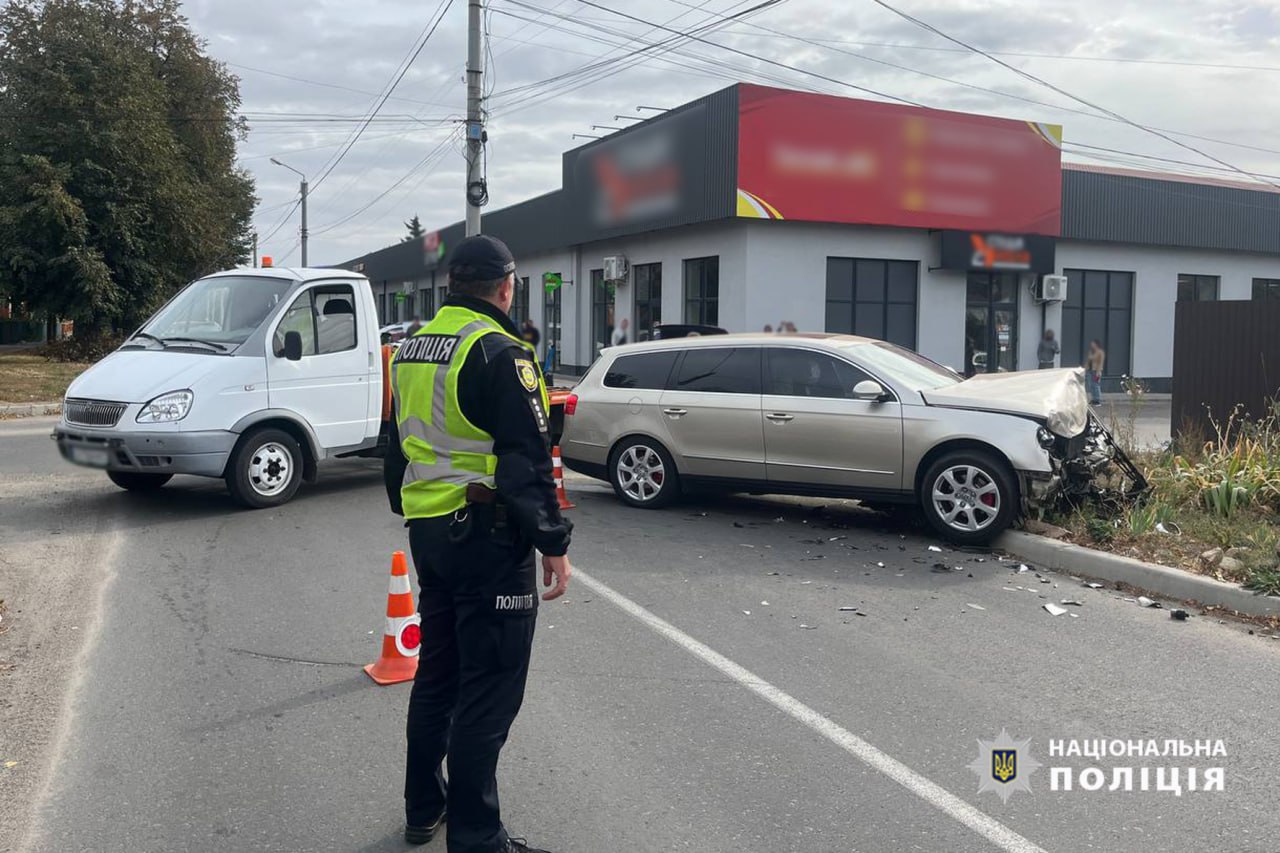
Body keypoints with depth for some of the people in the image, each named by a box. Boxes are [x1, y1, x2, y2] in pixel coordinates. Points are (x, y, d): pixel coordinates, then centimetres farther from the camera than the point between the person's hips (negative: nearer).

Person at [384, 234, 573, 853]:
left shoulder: (412, 349, 12)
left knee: (437, 673, 20)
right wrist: (553, 544, -15)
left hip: (428, 531, 9)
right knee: (489, 689, -2)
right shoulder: (499, 353, -15)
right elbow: (527, 460, -19)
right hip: (488, 536, -9)